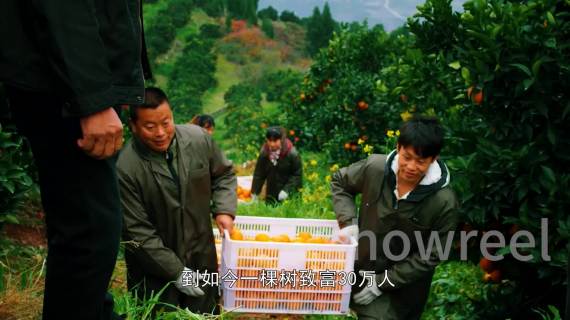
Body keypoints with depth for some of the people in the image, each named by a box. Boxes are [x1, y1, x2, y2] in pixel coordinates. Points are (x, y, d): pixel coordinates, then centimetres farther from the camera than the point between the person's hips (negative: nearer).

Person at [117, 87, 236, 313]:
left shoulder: (198, 139, -10)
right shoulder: (125, 168, -22)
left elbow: (224, 174, 9)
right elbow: (137, 232, -16)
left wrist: (224, 209, -7)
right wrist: (176, 272, -14)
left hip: (202, 256, 4)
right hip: (154, 267, -3)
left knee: (206, 314, 15)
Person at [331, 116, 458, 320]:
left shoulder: (444, 202, -21)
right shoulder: (375, 167, -15)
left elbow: (429, 257, -13)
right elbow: (339, 182, 5)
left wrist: (382, 283, -14)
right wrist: (348, 221, -10)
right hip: (357, 271, 3)